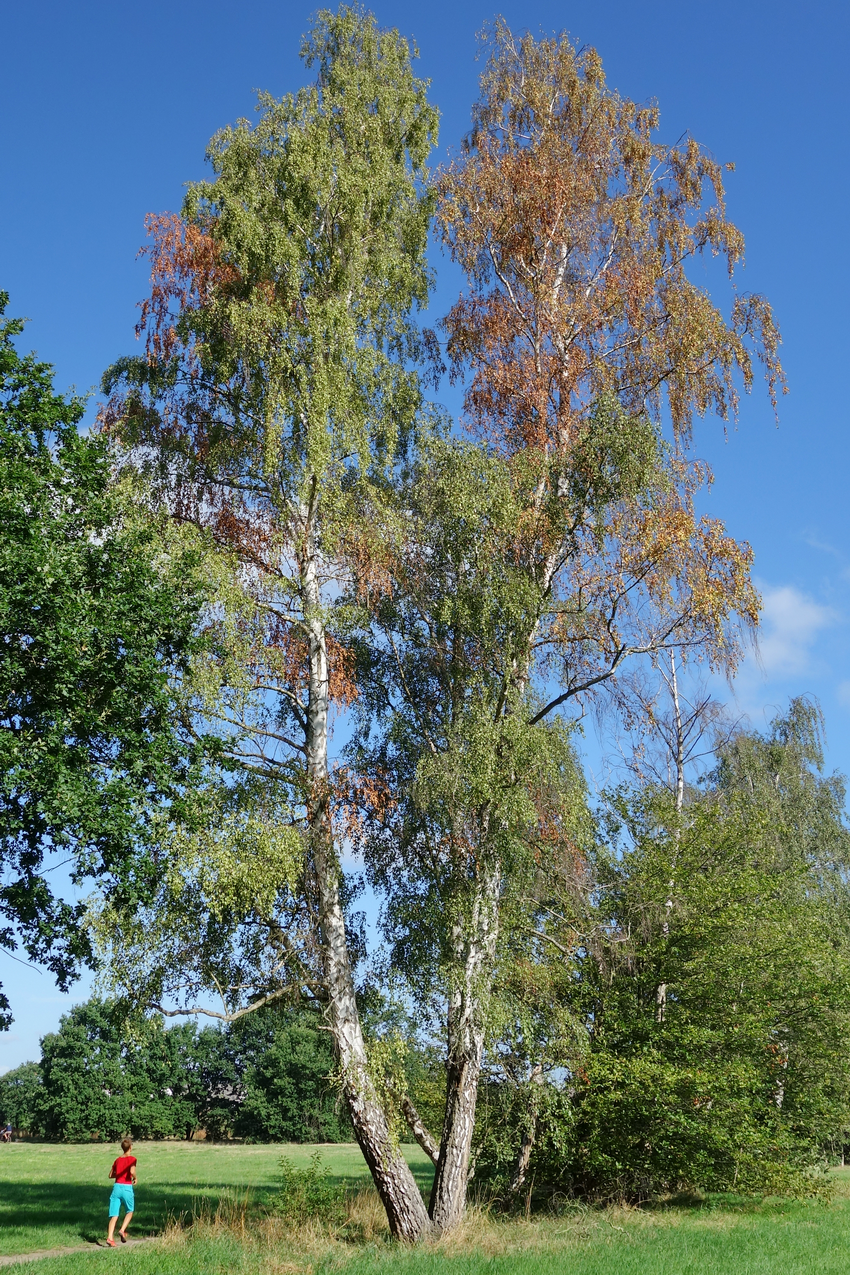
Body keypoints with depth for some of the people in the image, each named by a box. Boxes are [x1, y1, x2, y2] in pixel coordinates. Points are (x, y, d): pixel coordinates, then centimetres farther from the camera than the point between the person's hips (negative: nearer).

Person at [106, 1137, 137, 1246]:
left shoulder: (118, 1160, 12)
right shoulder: (132, 1159, -3)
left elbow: (110, 1175, 17)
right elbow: (132, 1171, -19)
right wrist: (135, 1178, 0)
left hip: (116, 1186, 4)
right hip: (127, 1187, -3)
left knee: (114, 1215, 1)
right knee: (129, 1211, 18)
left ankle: (110, 1237, -12)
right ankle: (122, 1230, -1)